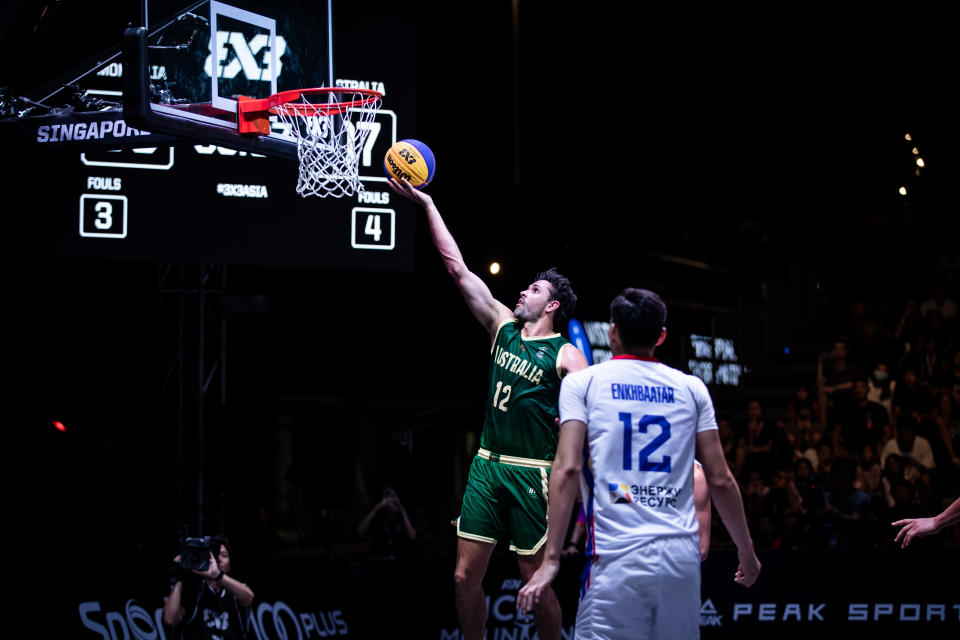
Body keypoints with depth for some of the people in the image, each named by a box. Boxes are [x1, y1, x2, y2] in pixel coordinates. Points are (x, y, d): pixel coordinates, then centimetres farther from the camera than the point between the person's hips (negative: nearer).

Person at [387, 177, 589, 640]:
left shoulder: (565, 355, -4)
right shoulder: (503, 327, 11)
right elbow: (457, 267, 10)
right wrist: (427, 205, 8)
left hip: (531, 473, -5)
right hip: (487, 464, 6)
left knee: (535, 581, 0)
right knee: (466, 575, 3)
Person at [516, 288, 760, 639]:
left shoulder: (581, 383, 4)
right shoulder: (691, 388, 11)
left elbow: (567, 469, -7)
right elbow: (720, 480, 9)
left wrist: (551, 559, -8)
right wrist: (746, 550, 20)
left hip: (616, 557, -3)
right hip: (682, 555, 3)